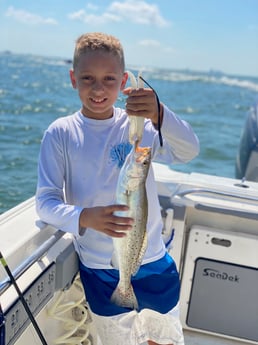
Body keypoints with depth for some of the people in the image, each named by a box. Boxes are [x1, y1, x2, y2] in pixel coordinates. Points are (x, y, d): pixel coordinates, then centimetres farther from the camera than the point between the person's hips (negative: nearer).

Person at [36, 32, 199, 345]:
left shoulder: (140, 123, -9)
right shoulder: (60, 133, -9)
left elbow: (188, 152, -24)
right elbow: (45, 202, -12)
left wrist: (159, 116, -44)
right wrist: (84, 217, -32)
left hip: (153, 262, 1)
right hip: (99, 271, 0)